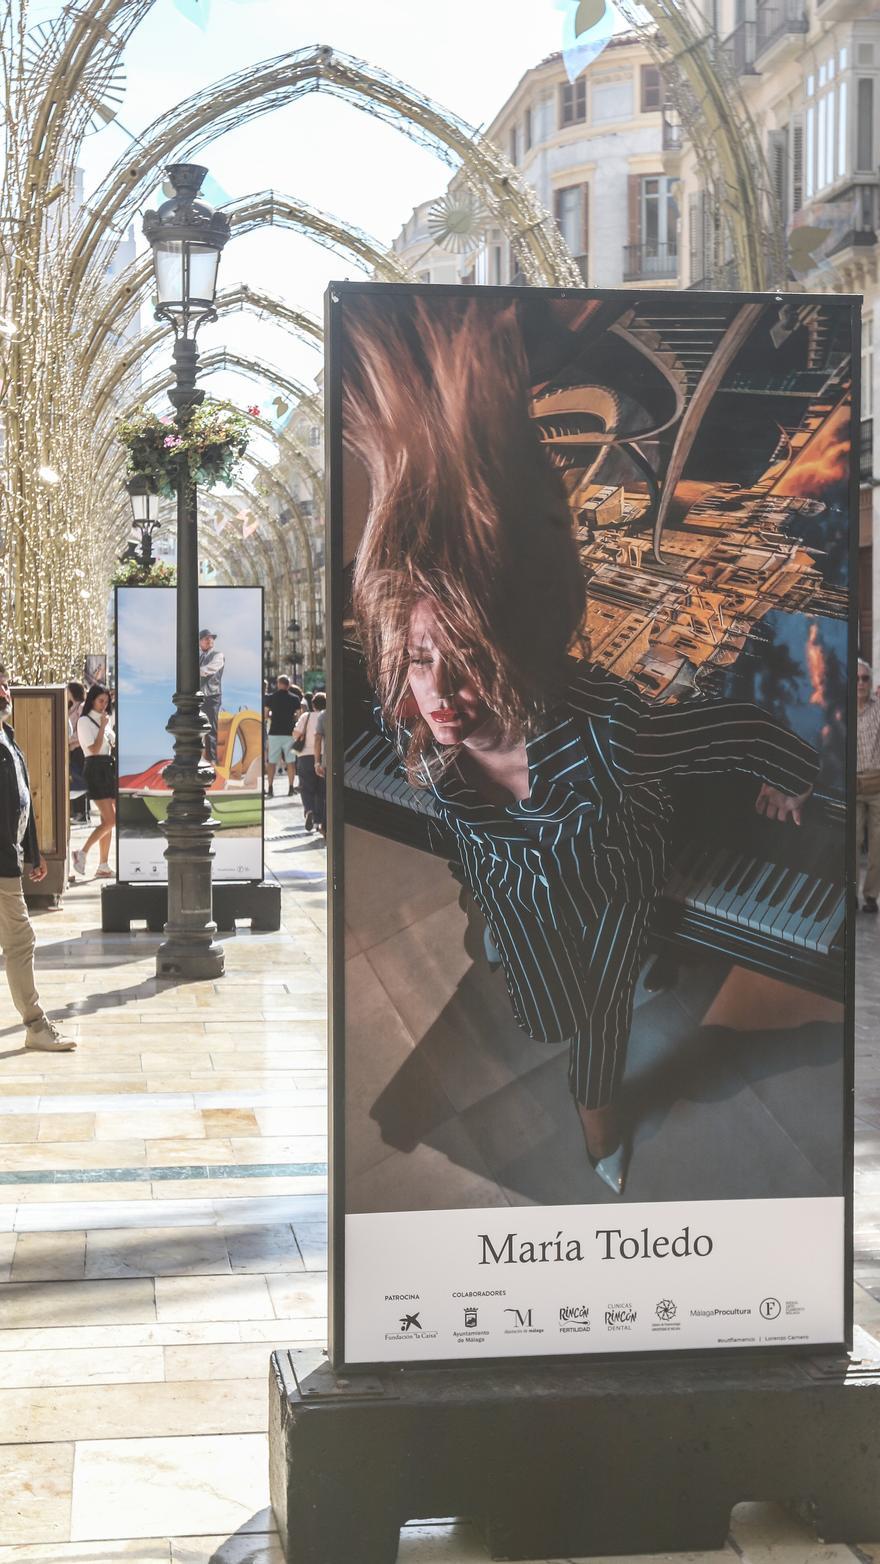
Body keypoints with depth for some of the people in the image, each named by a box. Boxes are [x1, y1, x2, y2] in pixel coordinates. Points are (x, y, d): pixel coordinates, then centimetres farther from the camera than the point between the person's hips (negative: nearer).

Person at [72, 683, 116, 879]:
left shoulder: (106, 719, 17)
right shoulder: (85, 721, -6)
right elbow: (94, 749, -14)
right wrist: (102, 727, -12)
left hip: (110, 768, 8)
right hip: (96, 769, -8)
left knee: (107, 821, 6)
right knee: (110, 820, -15)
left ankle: (103, 866, 9)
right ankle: (82, 853, -4)